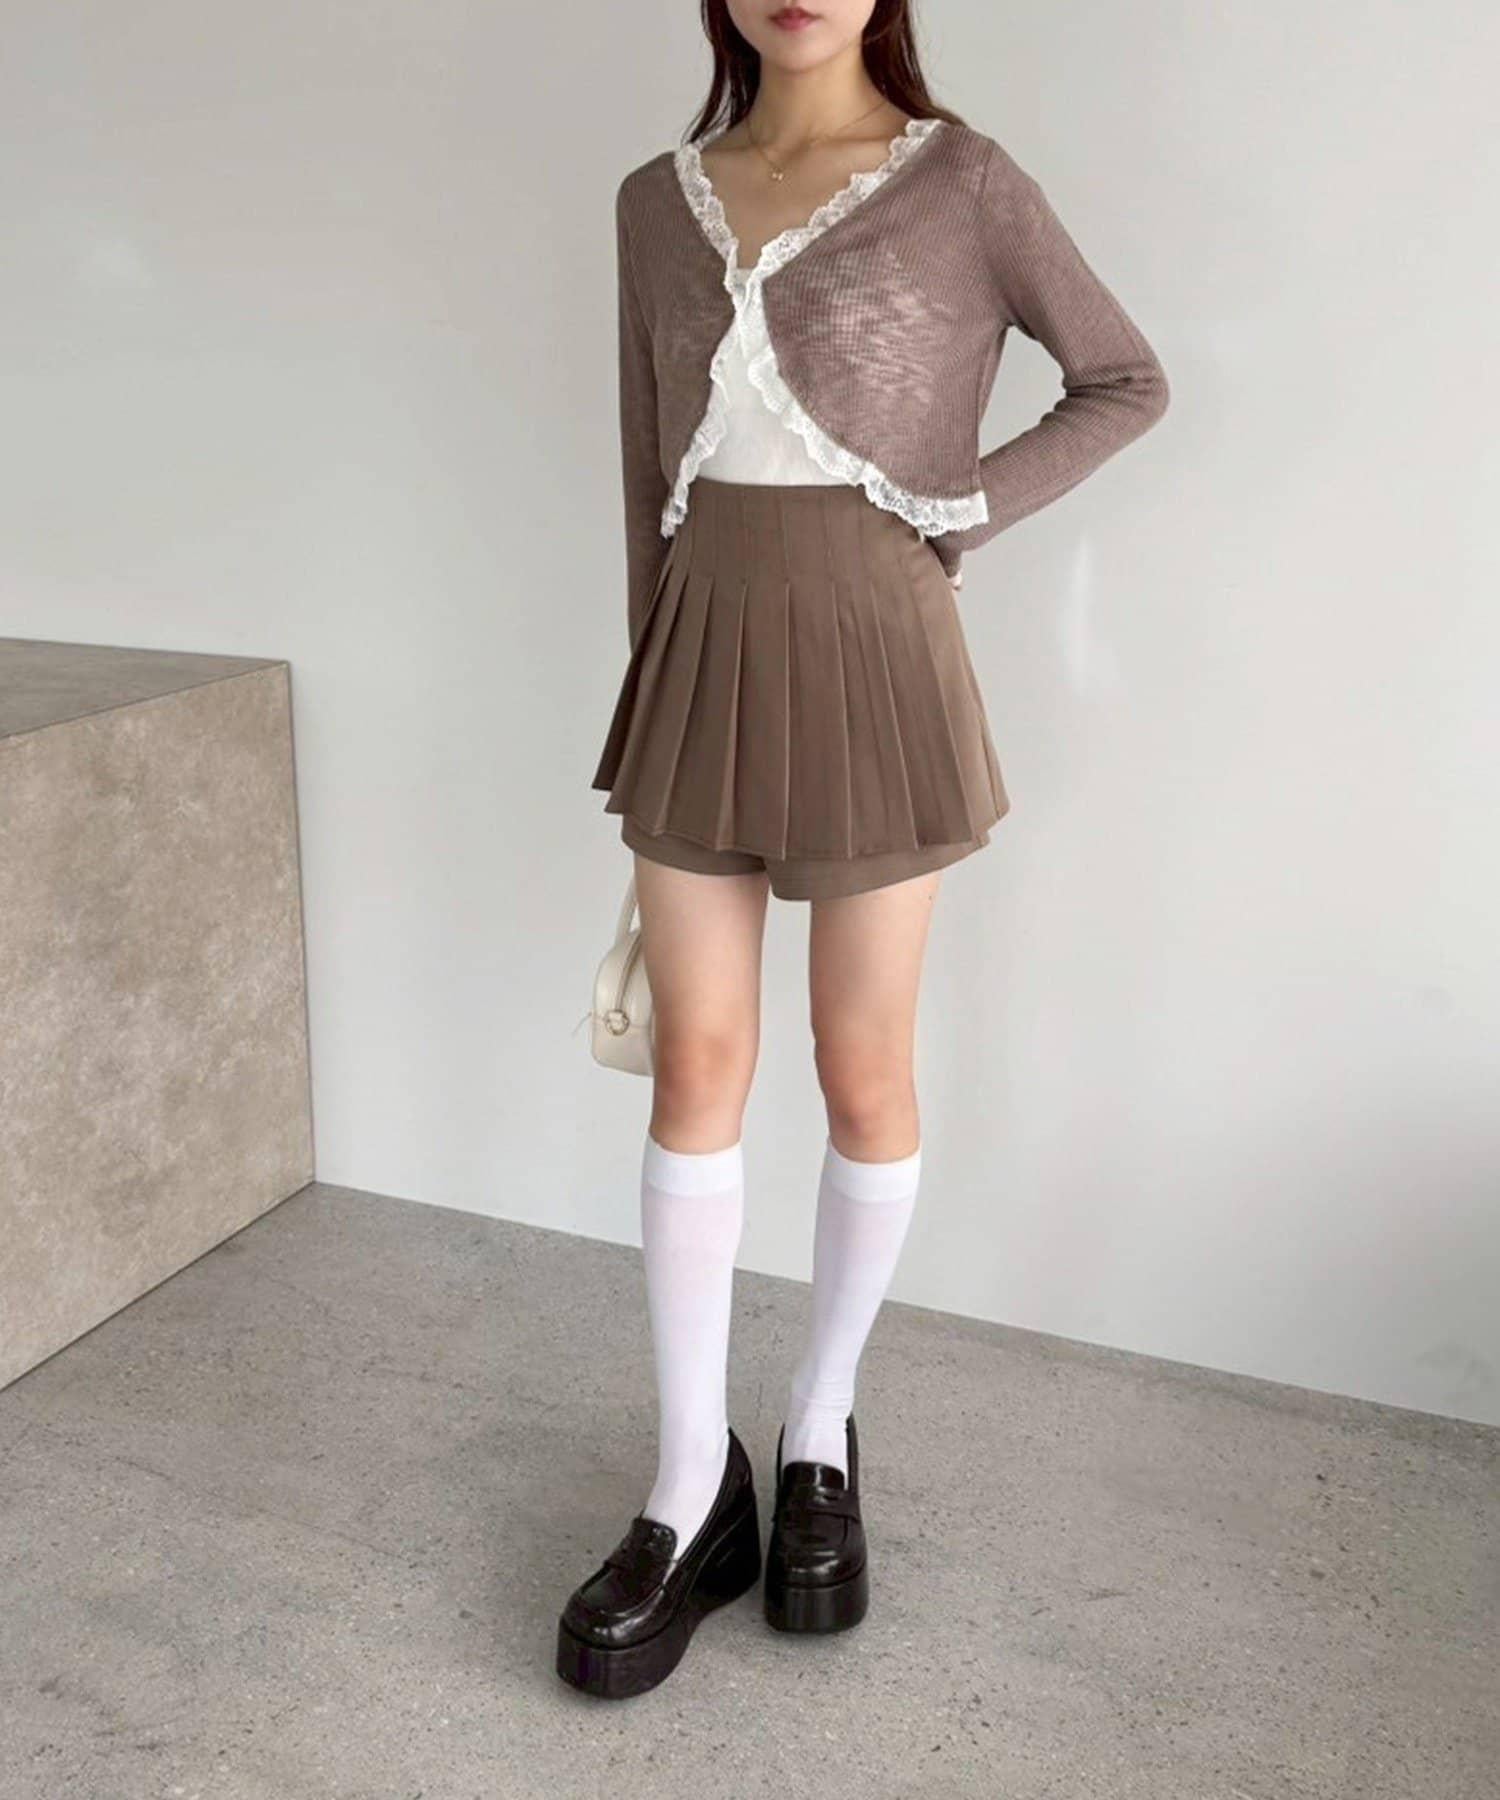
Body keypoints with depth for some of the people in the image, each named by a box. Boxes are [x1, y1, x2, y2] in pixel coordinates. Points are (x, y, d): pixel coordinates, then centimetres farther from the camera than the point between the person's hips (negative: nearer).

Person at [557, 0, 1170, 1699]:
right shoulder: (657, 201, 9)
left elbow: (1126, 382, 7)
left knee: (863, 1071, 6)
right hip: (703, 662, 3)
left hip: (872, 661, -3)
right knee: (697, 1069, 3)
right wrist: (654, 696, 13)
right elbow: (650, 473, 13)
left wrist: (958, 512, -4)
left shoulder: (961, 180, -2)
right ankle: (693, 1489, 15)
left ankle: (821, 1437, 26)